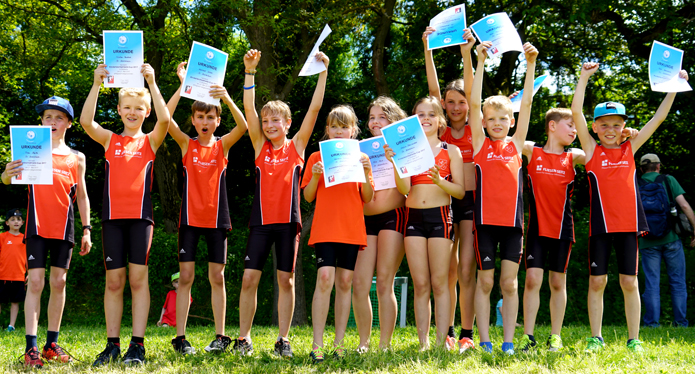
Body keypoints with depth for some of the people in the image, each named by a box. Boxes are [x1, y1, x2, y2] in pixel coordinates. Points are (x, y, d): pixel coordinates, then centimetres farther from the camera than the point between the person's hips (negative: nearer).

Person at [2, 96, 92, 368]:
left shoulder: (76, 158, 10)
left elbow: (82, 196, 15)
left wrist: (86, 229, 9)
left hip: (64, 228, 3)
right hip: (38, 224, -3)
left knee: (58, 282, 4)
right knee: (36, 282, -9)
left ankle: (52, 345, 12)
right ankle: (31, 348, -11)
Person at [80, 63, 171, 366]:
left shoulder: (150, 141, 8)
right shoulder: (109, 140, 11)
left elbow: (165, 119, -12)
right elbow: (86, 121, -6)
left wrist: (152, 83, -11)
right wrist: (97, 84, -9)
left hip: (140, 216, -1)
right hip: (113, 215, 1)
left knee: (138, 278, -3)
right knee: (114, 280, 3)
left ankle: (137, 345, -1)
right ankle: (112, 344, 8)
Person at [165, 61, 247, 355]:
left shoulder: (223, 145, 3)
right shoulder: (187, 144, 2)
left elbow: (243, 126, -16)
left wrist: (228, 99, -29)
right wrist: (183, 85, -19)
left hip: (217, 218, 1)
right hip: (190, 217, -1)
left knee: (217, 277, 5)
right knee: (186, 277, -1)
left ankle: (220, 336, 12)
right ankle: (180, 337, 3)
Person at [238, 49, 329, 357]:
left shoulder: (297, 145, 4)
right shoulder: (260, 146, 7)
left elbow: (315, 107, -1)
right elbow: (249, 108, -1)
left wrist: (323, 72, -6)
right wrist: (250, 71, -8)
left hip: (288, 220, -1)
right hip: (261, 220, 1)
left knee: (286, 279, 3)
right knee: (249, 277, -2)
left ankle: (283, 340, 10)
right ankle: (244, 339, 7)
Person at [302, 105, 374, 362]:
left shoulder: (360, 157, 10)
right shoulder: (317, 158, 8)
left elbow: (368, 198, 6)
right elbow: (308, 197, 7)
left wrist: (366, 172, -9)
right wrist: (315, 176, -10)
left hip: (352, 228, 2)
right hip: (324, 227, -2)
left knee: (345, 282, 3)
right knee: (325, 278, -15)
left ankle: (339, 343, 10)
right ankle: (317, 343, -12)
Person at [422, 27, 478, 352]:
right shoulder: (440, 131, 8)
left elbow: (471, 91, -8)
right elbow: (433, 88, 0)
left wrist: (466, 52, -18)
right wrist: (428, 50, -9)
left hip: (472, 201, -2)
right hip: (445, 201, 2)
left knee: (466, 270, -6)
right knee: (448, 271, 7)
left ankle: (467, 335, -2)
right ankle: (447, 332, 15)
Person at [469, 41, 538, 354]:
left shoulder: (516, 144, 9)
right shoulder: (480, 144, 4)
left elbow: (527, 102, 6)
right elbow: (474, 103, -4)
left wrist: (531, 64, 1)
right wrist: (481, 62, -8)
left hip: (513, 221, 2)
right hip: (485, 219, -2)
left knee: (509, 282, 3)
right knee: (485, 281, 3)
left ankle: (508, 343, 7)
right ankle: (484, 342, 8)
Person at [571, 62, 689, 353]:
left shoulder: (630, 149, 8)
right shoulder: (592, 150, 2)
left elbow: (658, 118, 10)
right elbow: (576, 112, -6)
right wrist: (584, 77, -10)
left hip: (629, 224, 2)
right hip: (601, 225, -1)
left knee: (629, 281, 4)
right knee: (597, 281, 2)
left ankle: (633, 340, 10)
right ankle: (596, 338, 12)